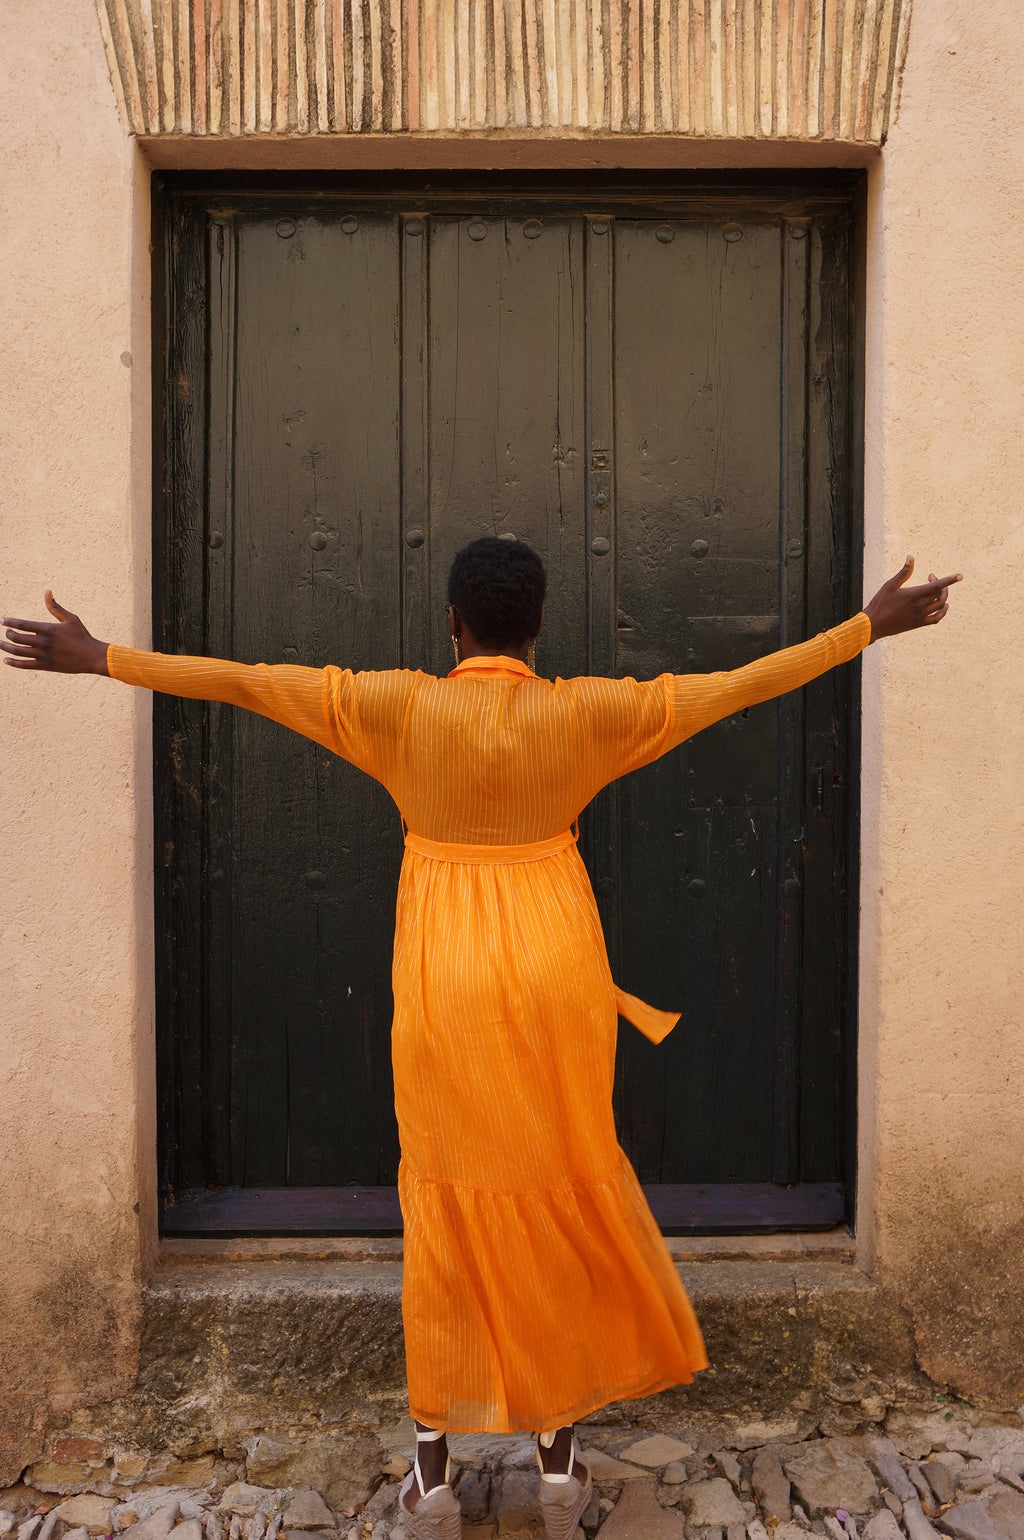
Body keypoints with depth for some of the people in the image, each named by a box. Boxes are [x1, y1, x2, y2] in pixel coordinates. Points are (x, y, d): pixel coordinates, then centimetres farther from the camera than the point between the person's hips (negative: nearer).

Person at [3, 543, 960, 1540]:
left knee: (447, 1206, 11)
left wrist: (101, 659, 3)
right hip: (555, 976, 1)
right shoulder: (584, 711, -4)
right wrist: (870, 628, 10)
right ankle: (559, 1459, 27)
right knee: (562, 1200, 14)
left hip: (443, 982, 0)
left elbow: (249, 682, -5)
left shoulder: (403, 706, -6)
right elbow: (734, 686, 1)